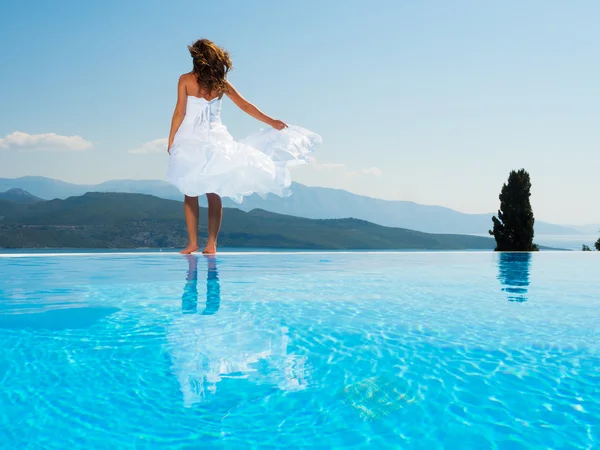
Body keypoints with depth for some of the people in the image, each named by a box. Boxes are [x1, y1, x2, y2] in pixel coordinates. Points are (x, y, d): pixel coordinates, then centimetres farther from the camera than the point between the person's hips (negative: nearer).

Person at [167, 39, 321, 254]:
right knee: (213, 194, 7)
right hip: (214, 140, 2)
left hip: (189, 140, -2)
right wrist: (272, 122, 7)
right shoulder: (221, 83, 4)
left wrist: (171, 140, 5)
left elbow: (179, 113, -3)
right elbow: (245, 105, 4)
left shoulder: (186, 80, -2)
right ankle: (211, 244, 5)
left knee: (190, 194, 5)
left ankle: (193, 242, 3)